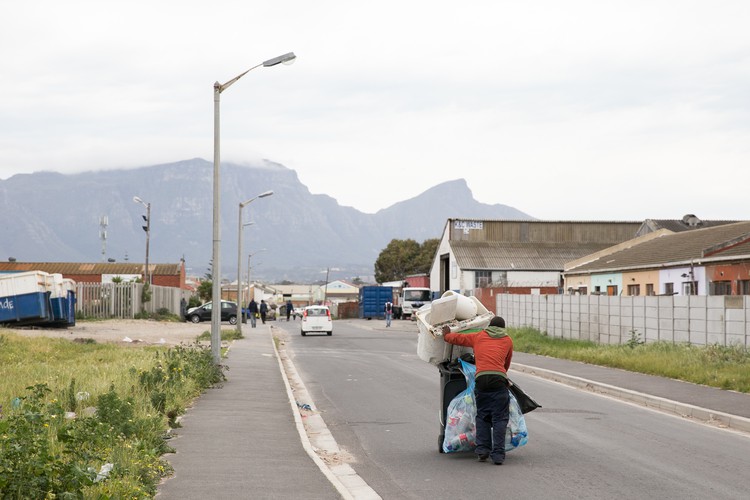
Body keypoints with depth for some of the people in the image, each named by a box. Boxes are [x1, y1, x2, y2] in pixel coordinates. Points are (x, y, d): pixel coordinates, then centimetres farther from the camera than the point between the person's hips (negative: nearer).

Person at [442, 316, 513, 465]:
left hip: (481, 378, 1)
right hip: (499, 378, -1)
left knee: (482, 415, 12)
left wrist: (446, 335, 55)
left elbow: (456, 338, 34)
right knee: (499, 418, 0)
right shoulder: (507, 340, 23)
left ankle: (482, 449, 1)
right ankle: (498, 454, -9)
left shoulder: (478, 336, 24)